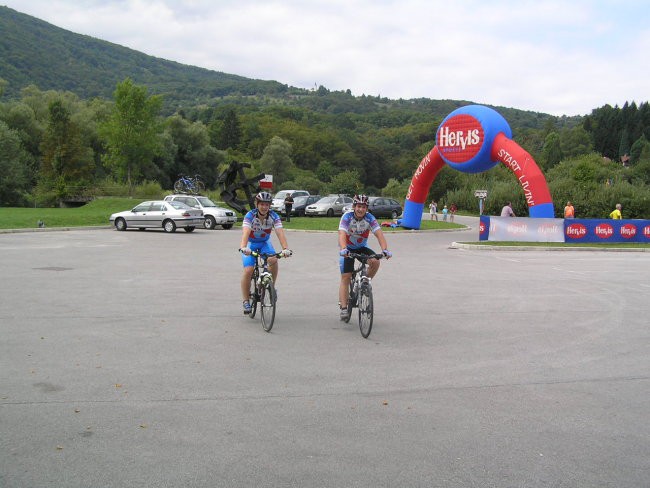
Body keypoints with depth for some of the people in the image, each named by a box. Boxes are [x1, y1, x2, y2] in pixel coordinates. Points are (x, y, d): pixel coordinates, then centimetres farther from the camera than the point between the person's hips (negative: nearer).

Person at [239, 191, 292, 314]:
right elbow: (245, 232, -41)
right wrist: (243, 247, -59)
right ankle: (246, 301, -5)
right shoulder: (250, 216, -25)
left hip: (265, 243, 2)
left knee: (274, 260, -28)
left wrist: (285, 248, -49)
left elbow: (280, 233, -32)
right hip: (250, 244, -2)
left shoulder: (274, 216, -20)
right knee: (248, 270, -19)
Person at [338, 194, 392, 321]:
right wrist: (343, 249, -57)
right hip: (347, 249, -2)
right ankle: (343, 308, -10)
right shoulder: (347, 217, -24)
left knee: (375, 262, -26)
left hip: (362, 248, 2)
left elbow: (379, 234, -28)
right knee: (345, 277, -10)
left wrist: (385, 249, -45)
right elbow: (342, 234, -38)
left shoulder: (370, 218, -18)